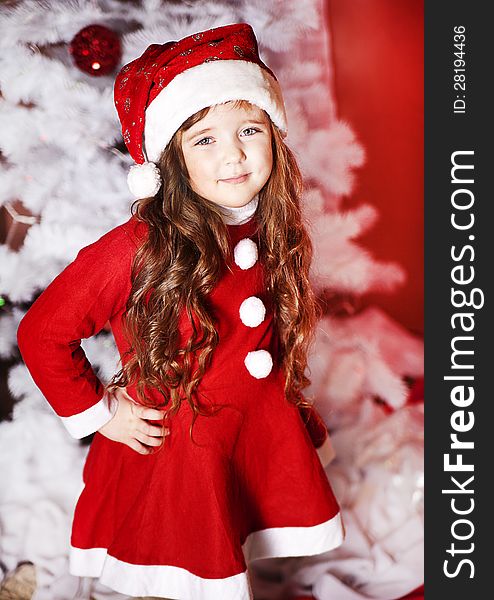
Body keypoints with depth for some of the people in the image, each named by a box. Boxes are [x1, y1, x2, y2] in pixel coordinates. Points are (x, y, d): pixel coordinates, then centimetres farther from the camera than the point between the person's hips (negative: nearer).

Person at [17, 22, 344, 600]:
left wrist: (284, 395, 10)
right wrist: (97, 411, -10)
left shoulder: (274, 232, -7)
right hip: (176, 442, -4)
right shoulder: (137, 249, -25)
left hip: (265, 431, 5)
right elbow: (42, 333, -15)